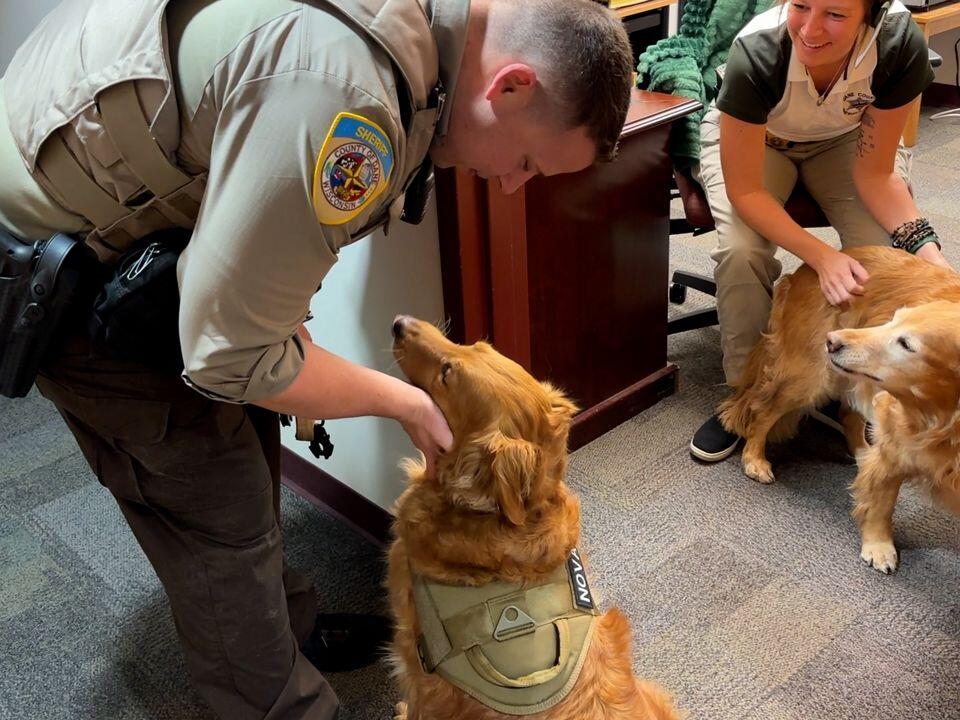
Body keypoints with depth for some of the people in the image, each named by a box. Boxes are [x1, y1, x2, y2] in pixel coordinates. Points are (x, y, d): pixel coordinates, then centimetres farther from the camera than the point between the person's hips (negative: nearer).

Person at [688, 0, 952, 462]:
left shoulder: (900, 44, -31)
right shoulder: (756, 52, -37)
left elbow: (876, 173, -18)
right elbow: (744, 190, -28)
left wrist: (924, 245, -34)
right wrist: (822, 257, -40)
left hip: (848, 138, 2)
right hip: (751, 137, -2)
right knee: (741, 251, -28)